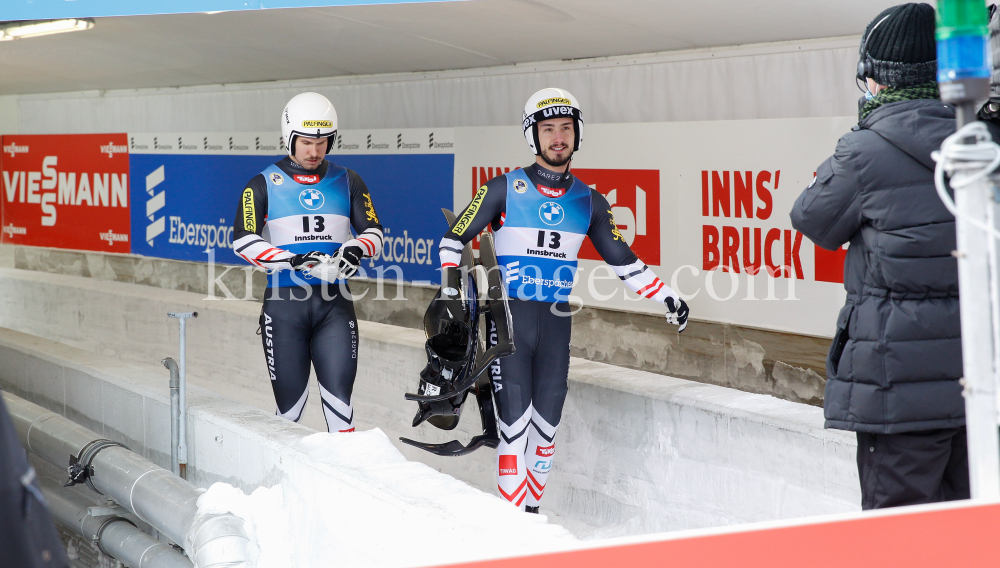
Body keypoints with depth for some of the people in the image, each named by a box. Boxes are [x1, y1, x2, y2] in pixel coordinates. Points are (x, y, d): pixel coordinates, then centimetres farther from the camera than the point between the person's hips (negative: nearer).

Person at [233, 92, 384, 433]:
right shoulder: (265, 185, 5)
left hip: (334, 304, 2)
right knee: (290, 402, 1)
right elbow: (243, 240, -6)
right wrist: (292, 260, -20)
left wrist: (357, 248, -15)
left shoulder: (347, 182, 12)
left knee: (339, 398, -6)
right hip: (285, 303, -1)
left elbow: (374, 231, 9)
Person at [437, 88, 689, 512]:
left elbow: (621, 258, 15)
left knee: (546, 422, 6)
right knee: (515, 419, -9)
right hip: (508, 318, -3)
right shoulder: (505, 189, -1)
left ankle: (532, 508, 17)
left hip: (555, 321, 4)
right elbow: (453, 241, 2)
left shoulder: (589, 201, 8)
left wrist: (665, 296, 7)